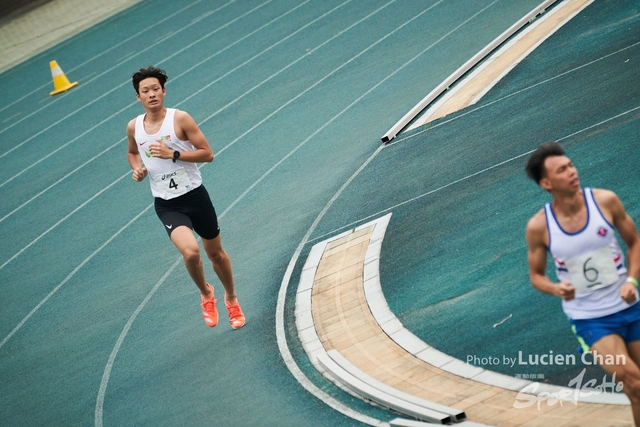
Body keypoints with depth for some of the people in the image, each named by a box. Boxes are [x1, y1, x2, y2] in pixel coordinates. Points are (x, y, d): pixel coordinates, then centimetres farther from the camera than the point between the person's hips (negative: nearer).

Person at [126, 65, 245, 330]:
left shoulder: (179, 119, -12)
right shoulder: (134, 128, -1)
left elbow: (207, 154, -11)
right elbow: (132, 152, 21)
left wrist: (173, 154, -22)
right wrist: (137, 169, 0)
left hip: (195, 196, -1)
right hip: (167, 205, 1)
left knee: (215, 253, 15)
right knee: (190, 251, -24)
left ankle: (231, 299, 42)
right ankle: (205, 294, 6)